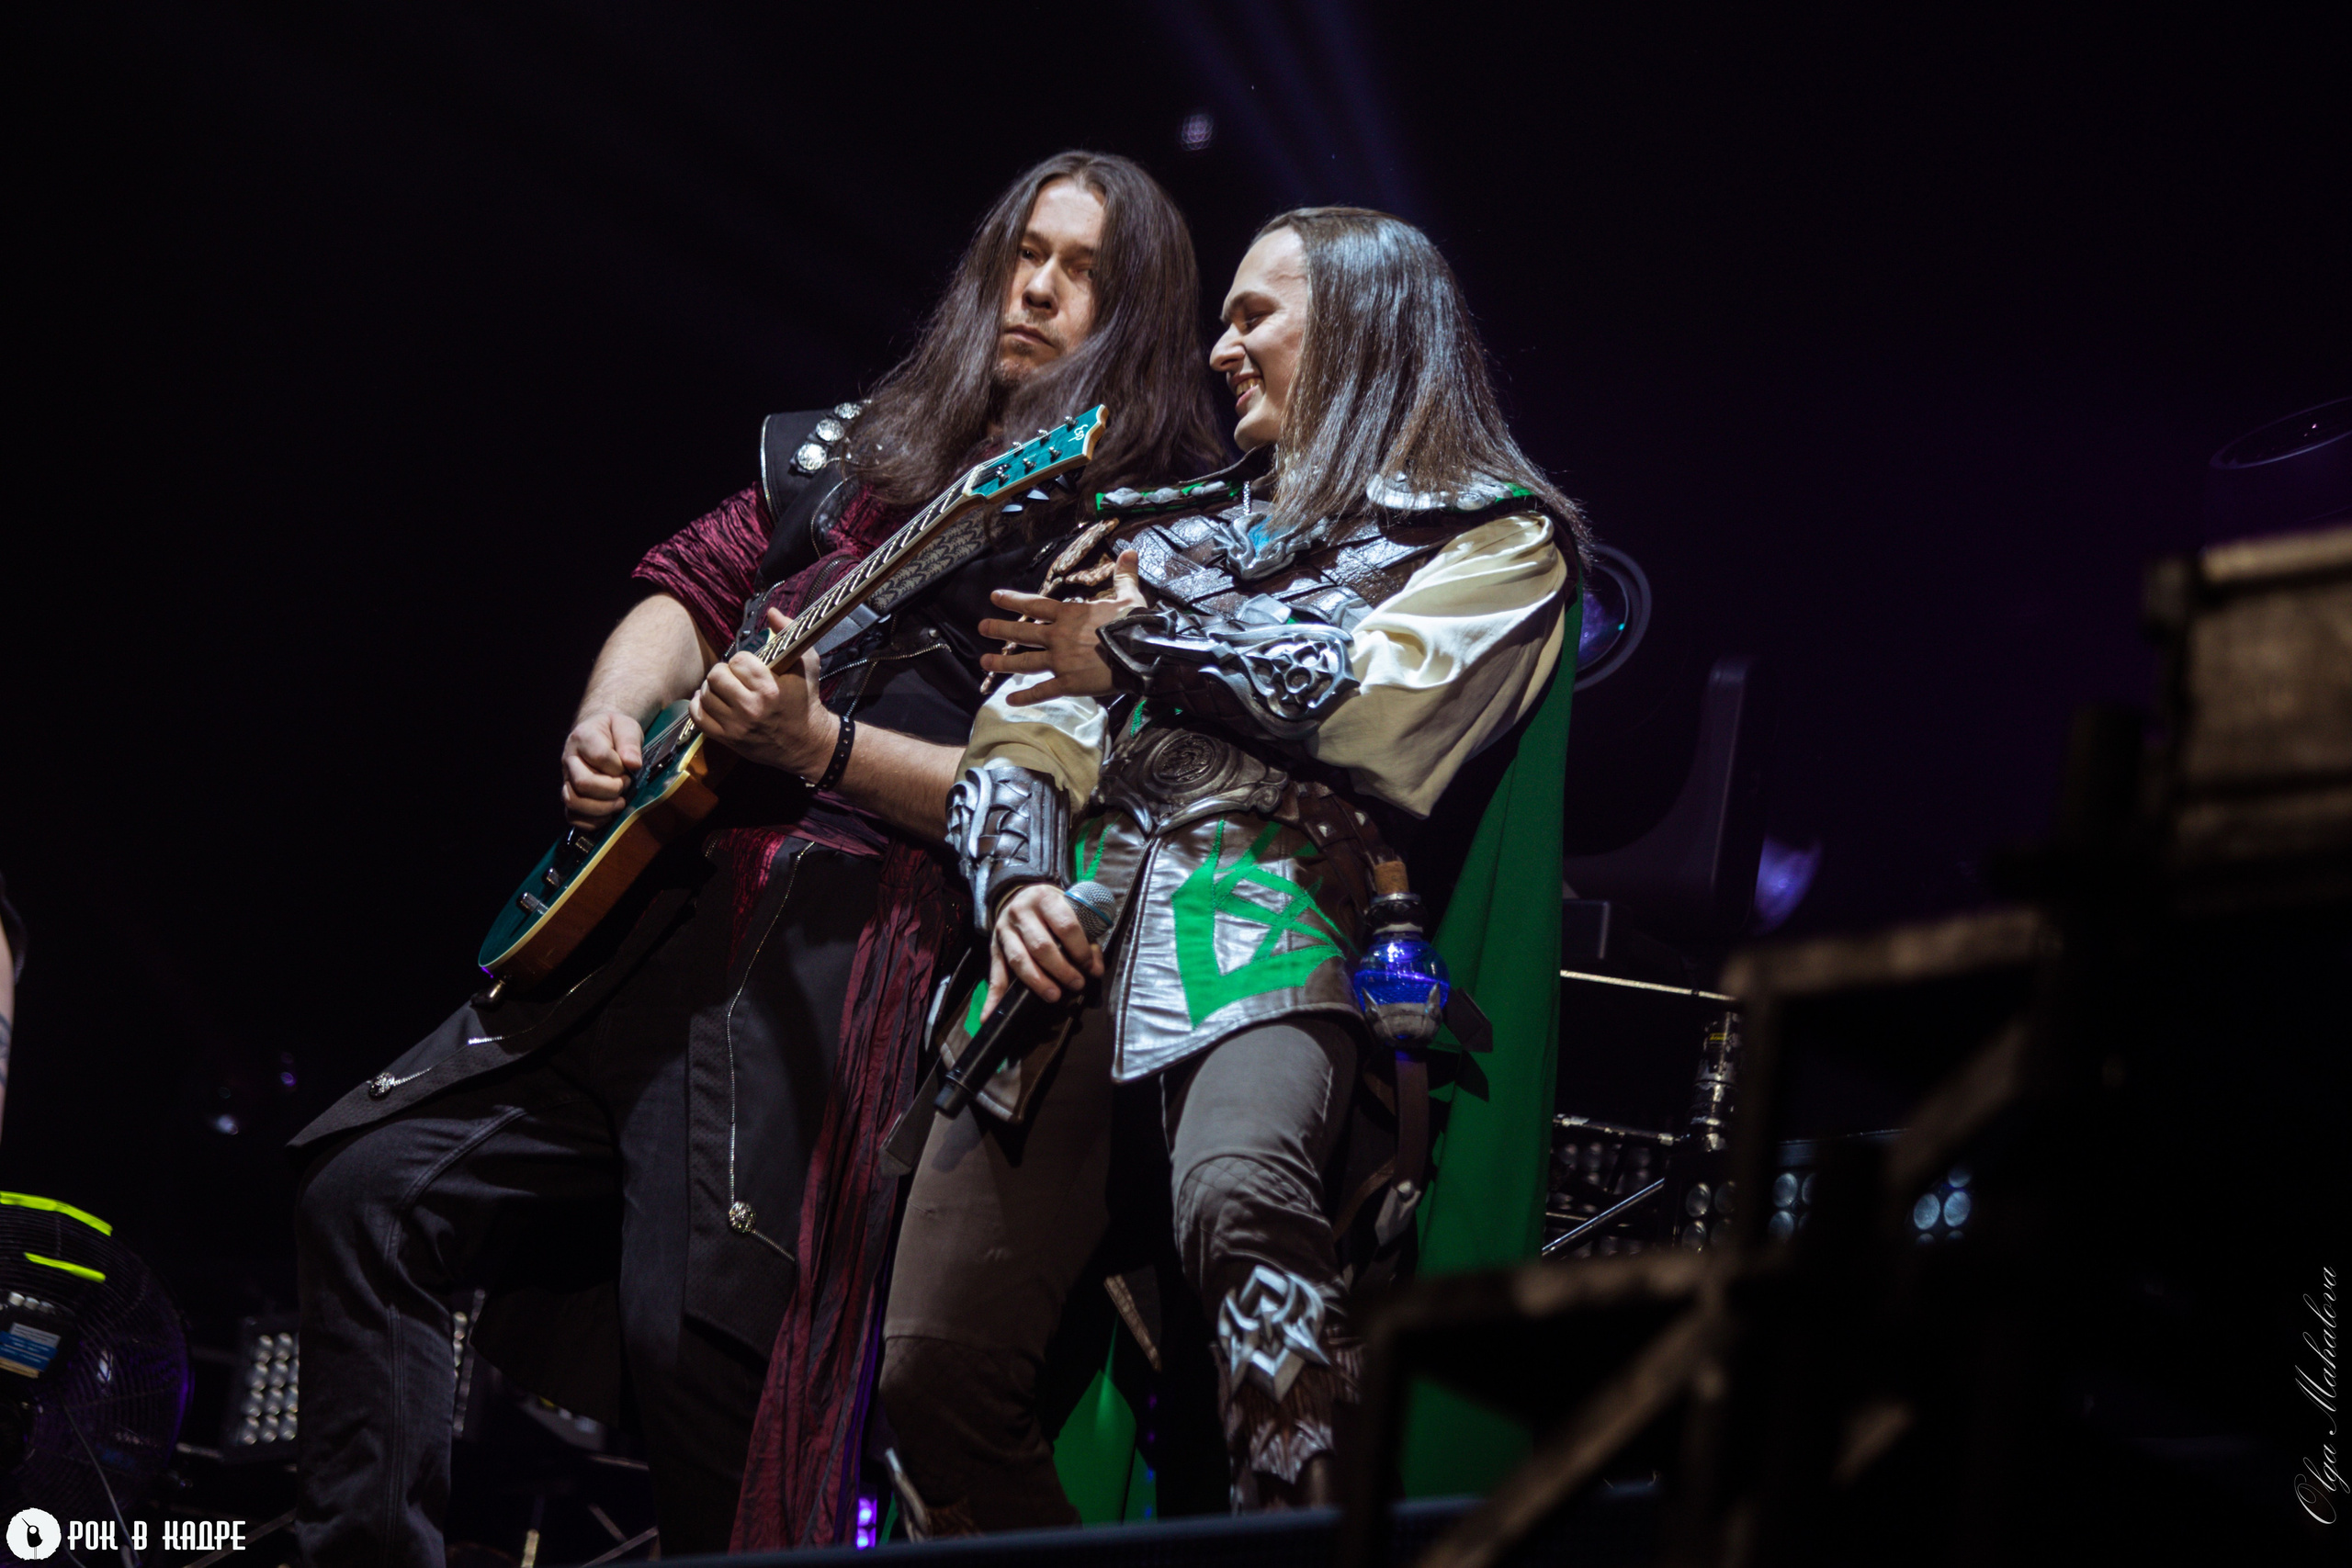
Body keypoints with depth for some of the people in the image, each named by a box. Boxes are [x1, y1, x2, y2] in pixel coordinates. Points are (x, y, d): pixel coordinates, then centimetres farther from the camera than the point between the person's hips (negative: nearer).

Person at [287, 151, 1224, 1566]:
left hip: (839, 953, -7)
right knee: (374, 1192, -1)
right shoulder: (853, 454, 21)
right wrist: (614, 718, 4)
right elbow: (693, 584, 25)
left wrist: (819, 747, -18)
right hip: (647, 905, 7)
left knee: (702, 1343, -17)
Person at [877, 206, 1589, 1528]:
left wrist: (1138, 647, 4)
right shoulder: (1179, 523, 29)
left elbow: (1380, 702, -6)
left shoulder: (1497, 537, 13)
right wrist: (1019, 879, 0)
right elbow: (1027, 730, 21)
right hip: (1079, 926, 5)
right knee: (936, 1370, -10)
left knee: (1237, 1198, -39)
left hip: (1278, 924, -5)